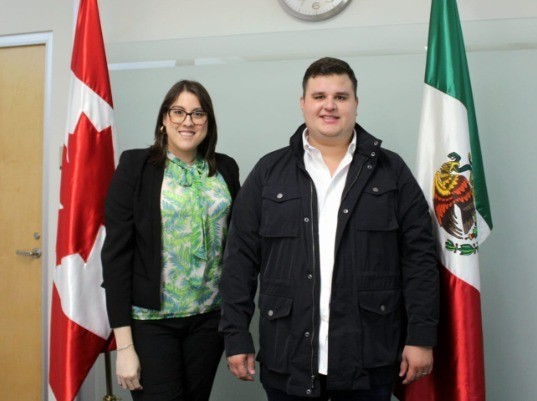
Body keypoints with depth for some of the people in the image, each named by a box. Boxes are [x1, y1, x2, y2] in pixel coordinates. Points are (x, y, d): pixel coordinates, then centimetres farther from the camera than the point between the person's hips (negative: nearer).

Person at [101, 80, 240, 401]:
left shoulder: (226, 169, 4)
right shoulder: (136, 166, -7)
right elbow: (116, 253, -9)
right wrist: (124, 344, -12)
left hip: (210, 317, 4)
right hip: (151, 319, -3)